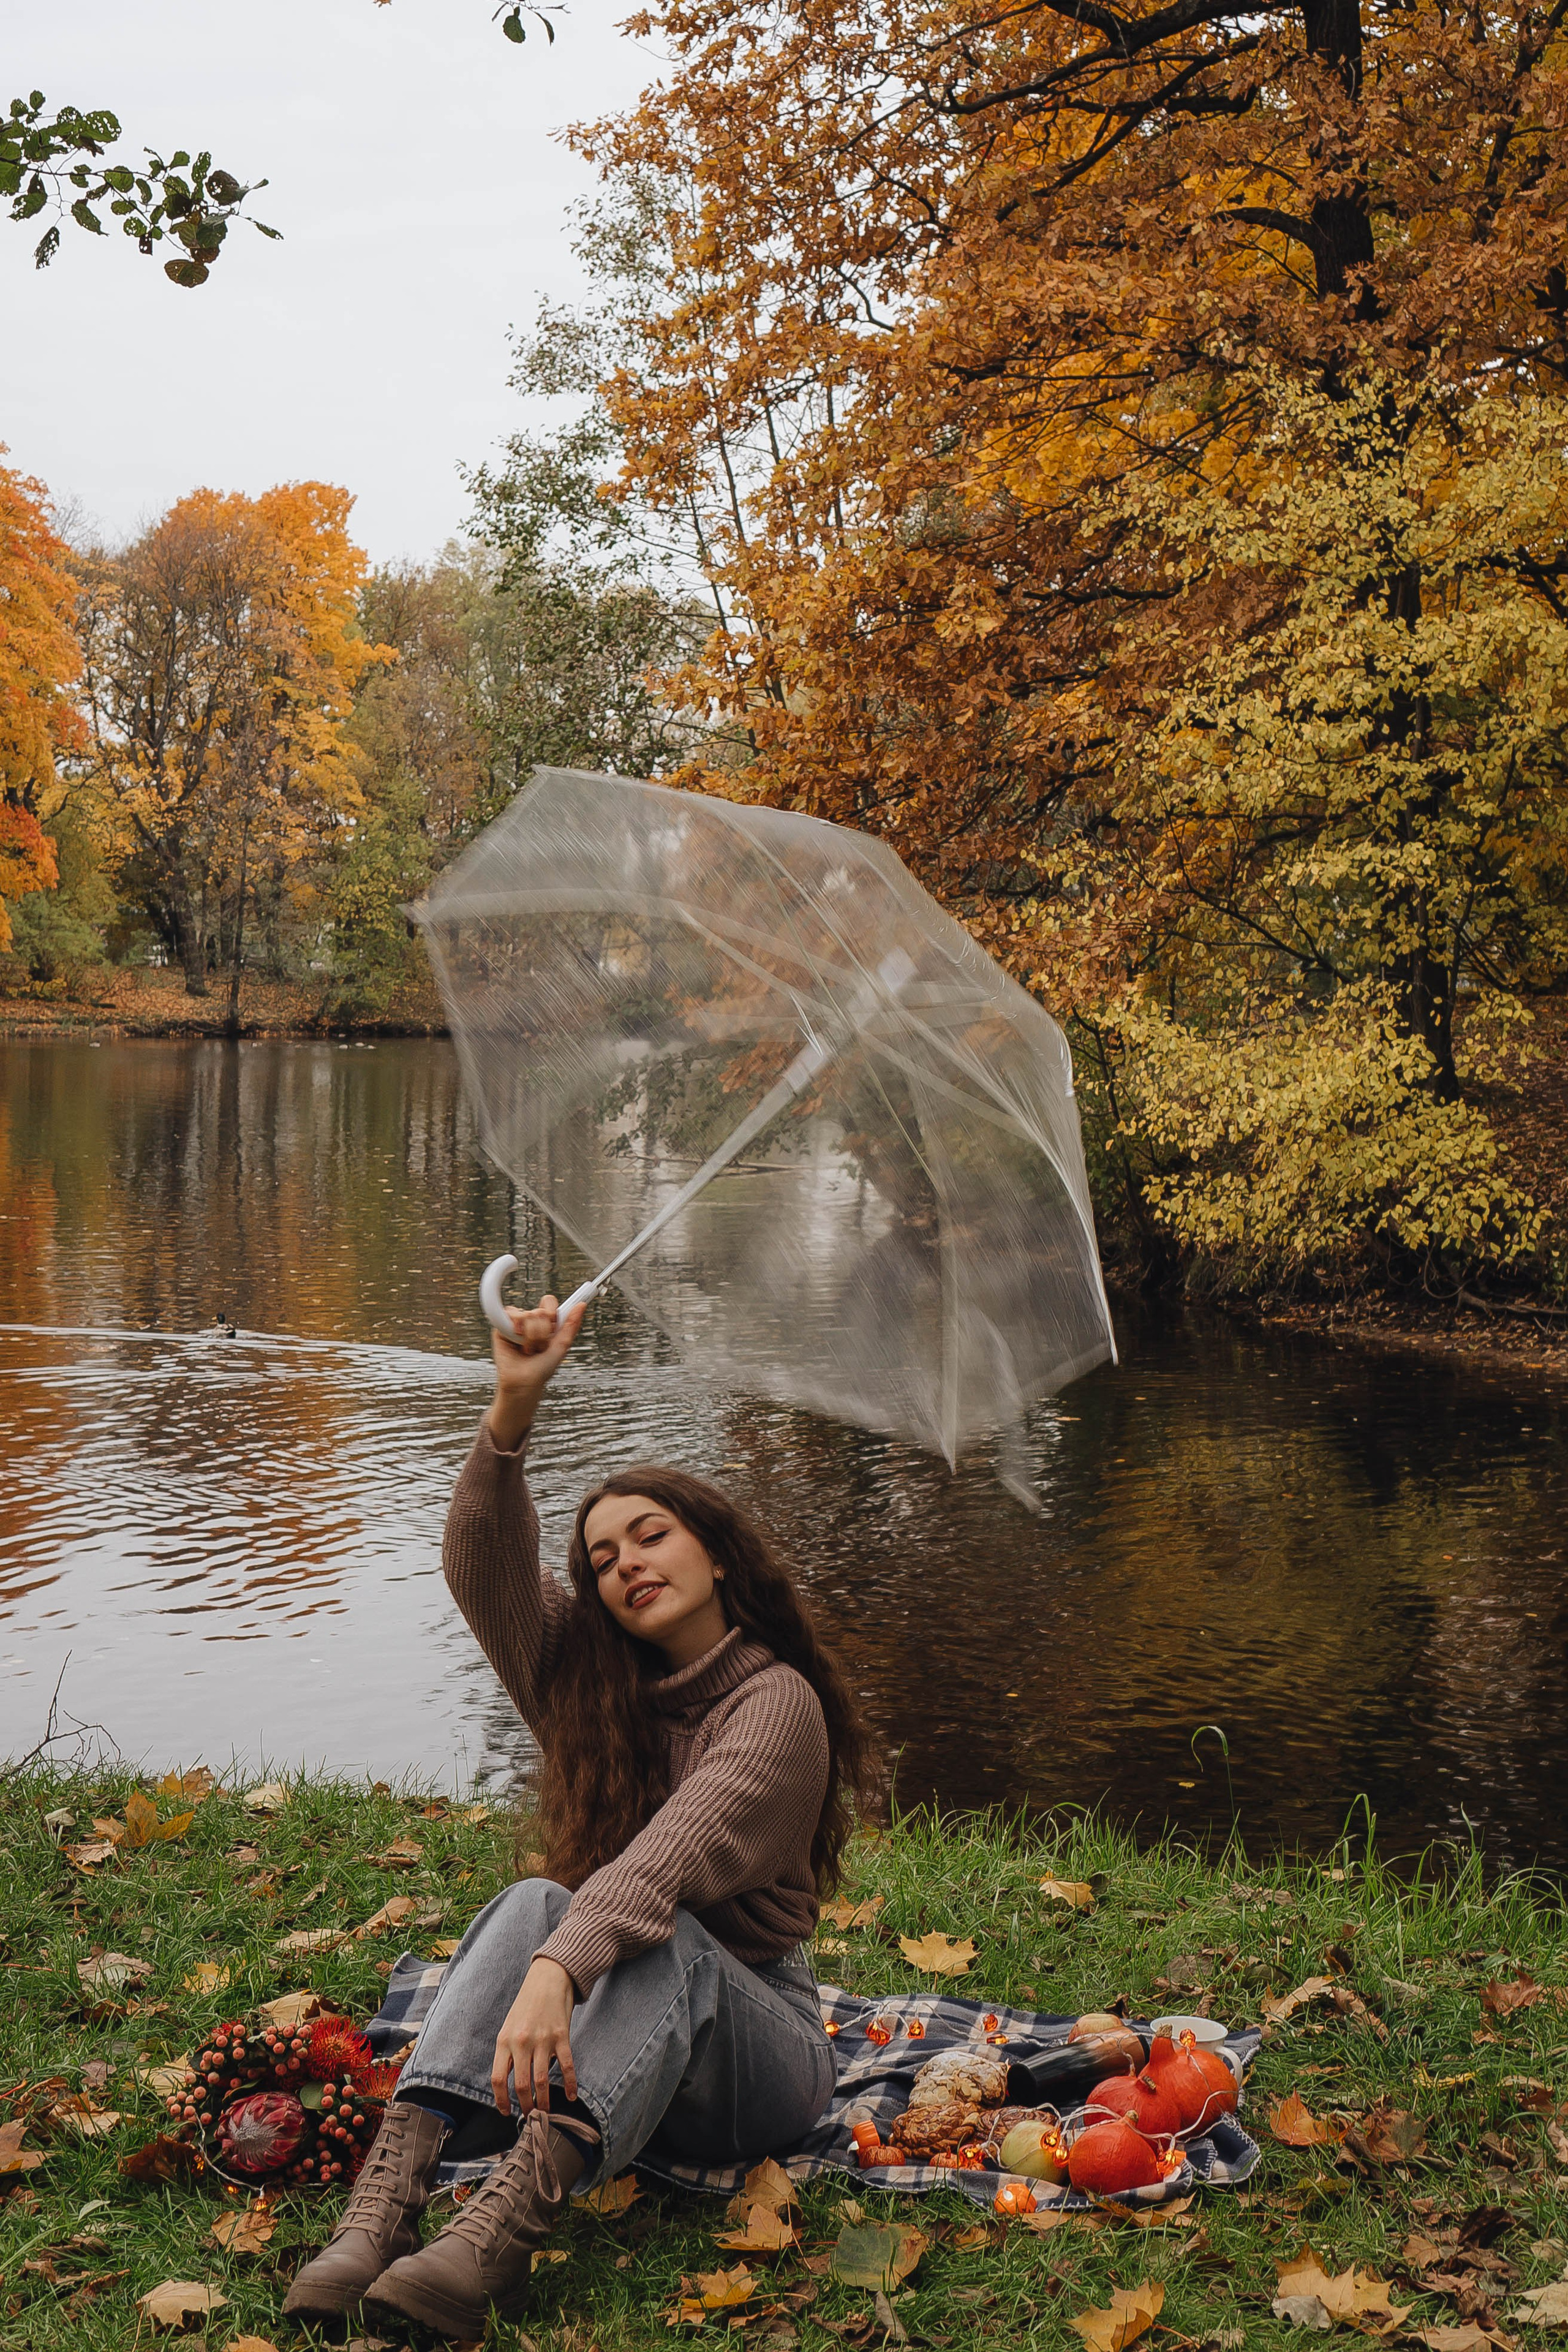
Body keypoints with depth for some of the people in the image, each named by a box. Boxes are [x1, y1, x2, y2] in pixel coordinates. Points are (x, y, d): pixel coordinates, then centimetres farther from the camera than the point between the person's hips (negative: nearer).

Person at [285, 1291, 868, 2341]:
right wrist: (514, 1407, -27)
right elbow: (484, 1568, -11)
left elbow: (674, 1855, -29)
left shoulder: (774, 1701, -10)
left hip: (755, 2043, -4)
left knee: (660, 1940, -36)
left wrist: (555, 1971, -46)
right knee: (534, 1901, -27)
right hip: (605, 2027, 4)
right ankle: (386, 2201, -47)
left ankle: (502, 2231, -59)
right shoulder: (592, 1682, 7)